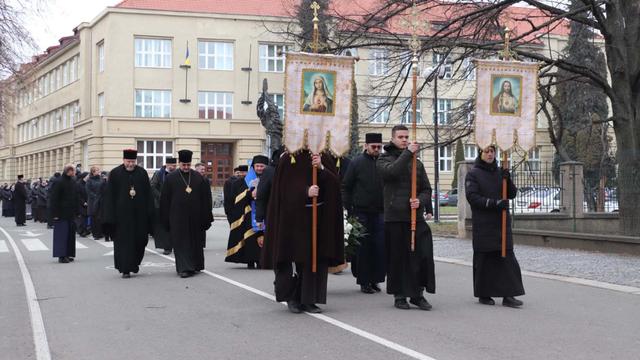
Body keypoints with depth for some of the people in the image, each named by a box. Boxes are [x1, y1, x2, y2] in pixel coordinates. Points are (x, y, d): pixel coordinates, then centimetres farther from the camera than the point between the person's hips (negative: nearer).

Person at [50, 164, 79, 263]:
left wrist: (76, 211, 10)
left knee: (71, 233, 9)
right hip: (62, 213, -7)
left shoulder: (73, 182, 9)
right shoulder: (59, 182, -11)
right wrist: (55, 213, -17)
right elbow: (54, 199, -13)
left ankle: (68, 254, 16)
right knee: (62, 234, -4)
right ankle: (61, 255, 0)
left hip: (71, 213, 7)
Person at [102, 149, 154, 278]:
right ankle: (125, 269, 5)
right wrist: (110, 217, -7)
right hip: (122, 214, -2)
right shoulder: (115, 174, -1)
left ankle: (135, 262, 30)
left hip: (139, 214, 2)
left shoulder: (142, 173, 4)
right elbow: (109, 196, -2)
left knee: (140, 240, 6)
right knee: (123, 241, 0)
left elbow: (148, 194, 6)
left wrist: (149, 213, 0)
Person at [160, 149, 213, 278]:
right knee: (181, 243, -4)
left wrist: (206, 218, 0)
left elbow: (206, 198, 5)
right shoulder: (171, 178, 0)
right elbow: (165, 200, 2)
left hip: (195, 217, 2)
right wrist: (166, 219, -1)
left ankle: (195, 266, 24)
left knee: (196, 243, 10)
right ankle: (184, 268, -5)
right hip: (178, 218, -2)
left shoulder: (199, 178, 3)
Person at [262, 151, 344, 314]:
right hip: (294, 216, -3)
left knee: (315, 259, 2)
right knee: (295, 256, -2)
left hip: (320, 216, 3)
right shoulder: (288, 159, -1)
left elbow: (335, 183, -1)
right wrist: (306, 191, -20)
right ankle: (291, 297, 15)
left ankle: (308, 300, 10)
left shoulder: (325, 158, 8)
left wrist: (321, 168, -16)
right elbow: (285, 188, -7)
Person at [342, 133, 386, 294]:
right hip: (361, 213, -3)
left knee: (380, 247, 1)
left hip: (380, 213, 3)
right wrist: (349, 210, -3)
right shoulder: (357, 163, -1)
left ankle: (375, 279, 12)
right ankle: (364, 282, 8)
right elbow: (346, 187, 1)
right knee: (363, 248, 0)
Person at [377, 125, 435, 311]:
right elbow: (392, 171, -18)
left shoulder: (417, 163, 17)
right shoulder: (384, 159, 6)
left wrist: (421, 201, -7)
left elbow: (426, 189, 13)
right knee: (398, 257, 2)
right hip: (395, 217, -3)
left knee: (422, 255, -4)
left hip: (416, 217, 3)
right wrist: (407, 153, -17)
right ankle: (399, 295, 13)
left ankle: (418, 293, 7)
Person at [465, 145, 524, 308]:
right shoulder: (473, 174, 1)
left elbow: (512, 194, 10)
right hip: (483, 225, -4)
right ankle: (483, 294, 11)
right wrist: (494, 203, -21)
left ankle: (508, 295, -3)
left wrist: (507, 180, -9)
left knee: (507, 257, -3)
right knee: (484, 259, 0)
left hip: (502, 222, 4)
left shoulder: (500, 172, 14)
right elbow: (472, 197, -11)